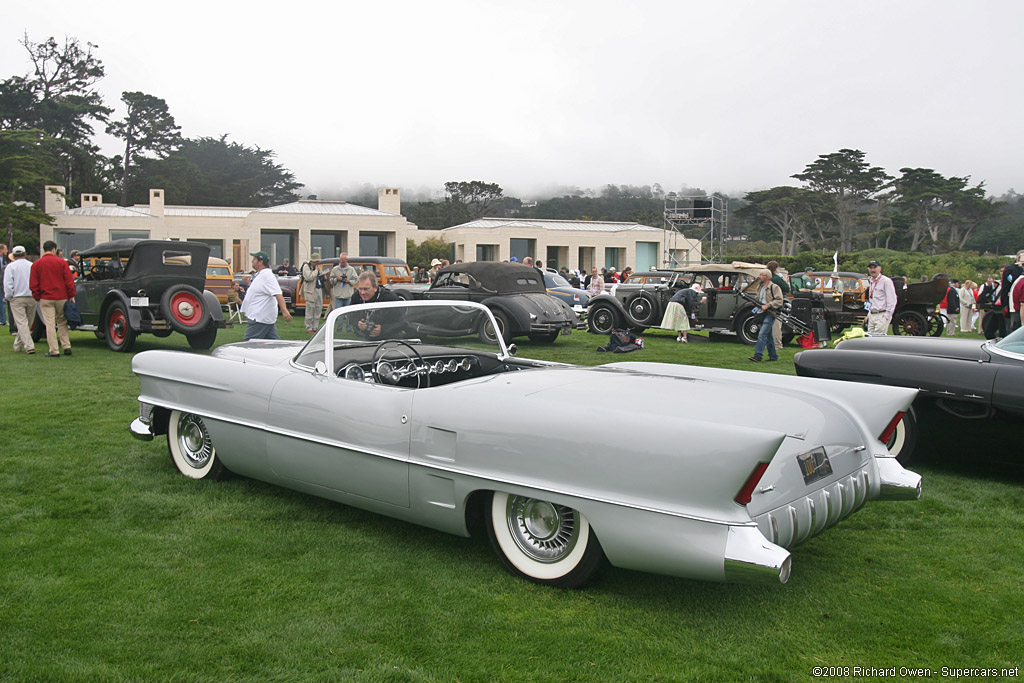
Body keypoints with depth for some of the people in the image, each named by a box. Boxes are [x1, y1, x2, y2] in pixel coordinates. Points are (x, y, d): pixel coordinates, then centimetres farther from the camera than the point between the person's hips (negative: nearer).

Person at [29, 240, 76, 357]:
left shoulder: (36, 264, 1)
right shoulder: (62, 262, -2)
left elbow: (33, 285, 1)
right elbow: (69, 281, -4)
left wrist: (37, 297, 11)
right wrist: (71, 295, 3)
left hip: (45, 299, 0)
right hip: (62, 298, 1)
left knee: (50, 324, 1)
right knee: (62, 322, 14)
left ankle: (54, 350, 1)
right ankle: (66, 346, 9)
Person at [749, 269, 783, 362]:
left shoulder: (774, 287, -8)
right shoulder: (760, 287, 17)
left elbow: (779, 300, -14)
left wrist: (767, 306, -21)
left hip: (770, 314, -8)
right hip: (762, 313, 8)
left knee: (762, 334, -18)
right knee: (768, 336, 14)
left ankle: (758, 355, -22)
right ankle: (773, 356, 23)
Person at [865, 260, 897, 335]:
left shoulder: (886, 281, -8)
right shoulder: (871, 281, 17)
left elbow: (892, 300, -12)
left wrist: (887, 316, -15)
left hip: (882, 315, -8)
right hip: (872, 315, 8)